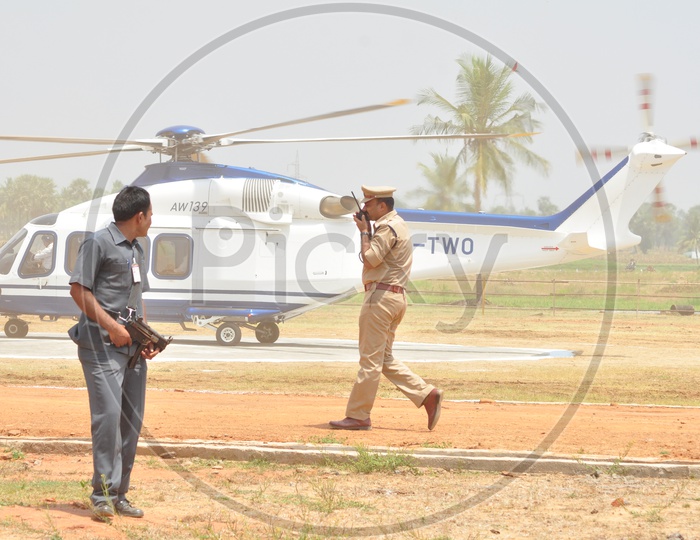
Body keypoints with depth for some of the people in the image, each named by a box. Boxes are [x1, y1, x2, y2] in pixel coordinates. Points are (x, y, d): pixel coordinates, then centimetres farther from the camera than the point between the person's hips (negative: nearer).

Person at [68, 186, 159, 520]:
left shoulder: (136, 250, 21)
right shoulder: (99, 243, -5)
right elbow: (78, 289, -11)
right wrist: (111, 326, -15)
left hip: (133, 345, 8)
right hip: (102, 344, -8)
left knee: (132, 421, 6)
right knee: (109, 413, -17)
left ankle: (119, 495, 12)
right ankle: (103, 494, -14)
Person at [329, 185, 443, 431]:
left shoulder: (387, 228, -13)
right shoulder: (398, 225, 20)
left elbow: (369, 260, -18)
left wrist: (364, 231, -6)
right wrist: (367, 231, 12)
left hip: (381, 296, -11)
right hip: (396, 297, 11)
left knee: (370, 359, -6)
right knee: (384, 358, 13)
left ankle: (358, 416, -3)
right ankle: (427, 394, 6)